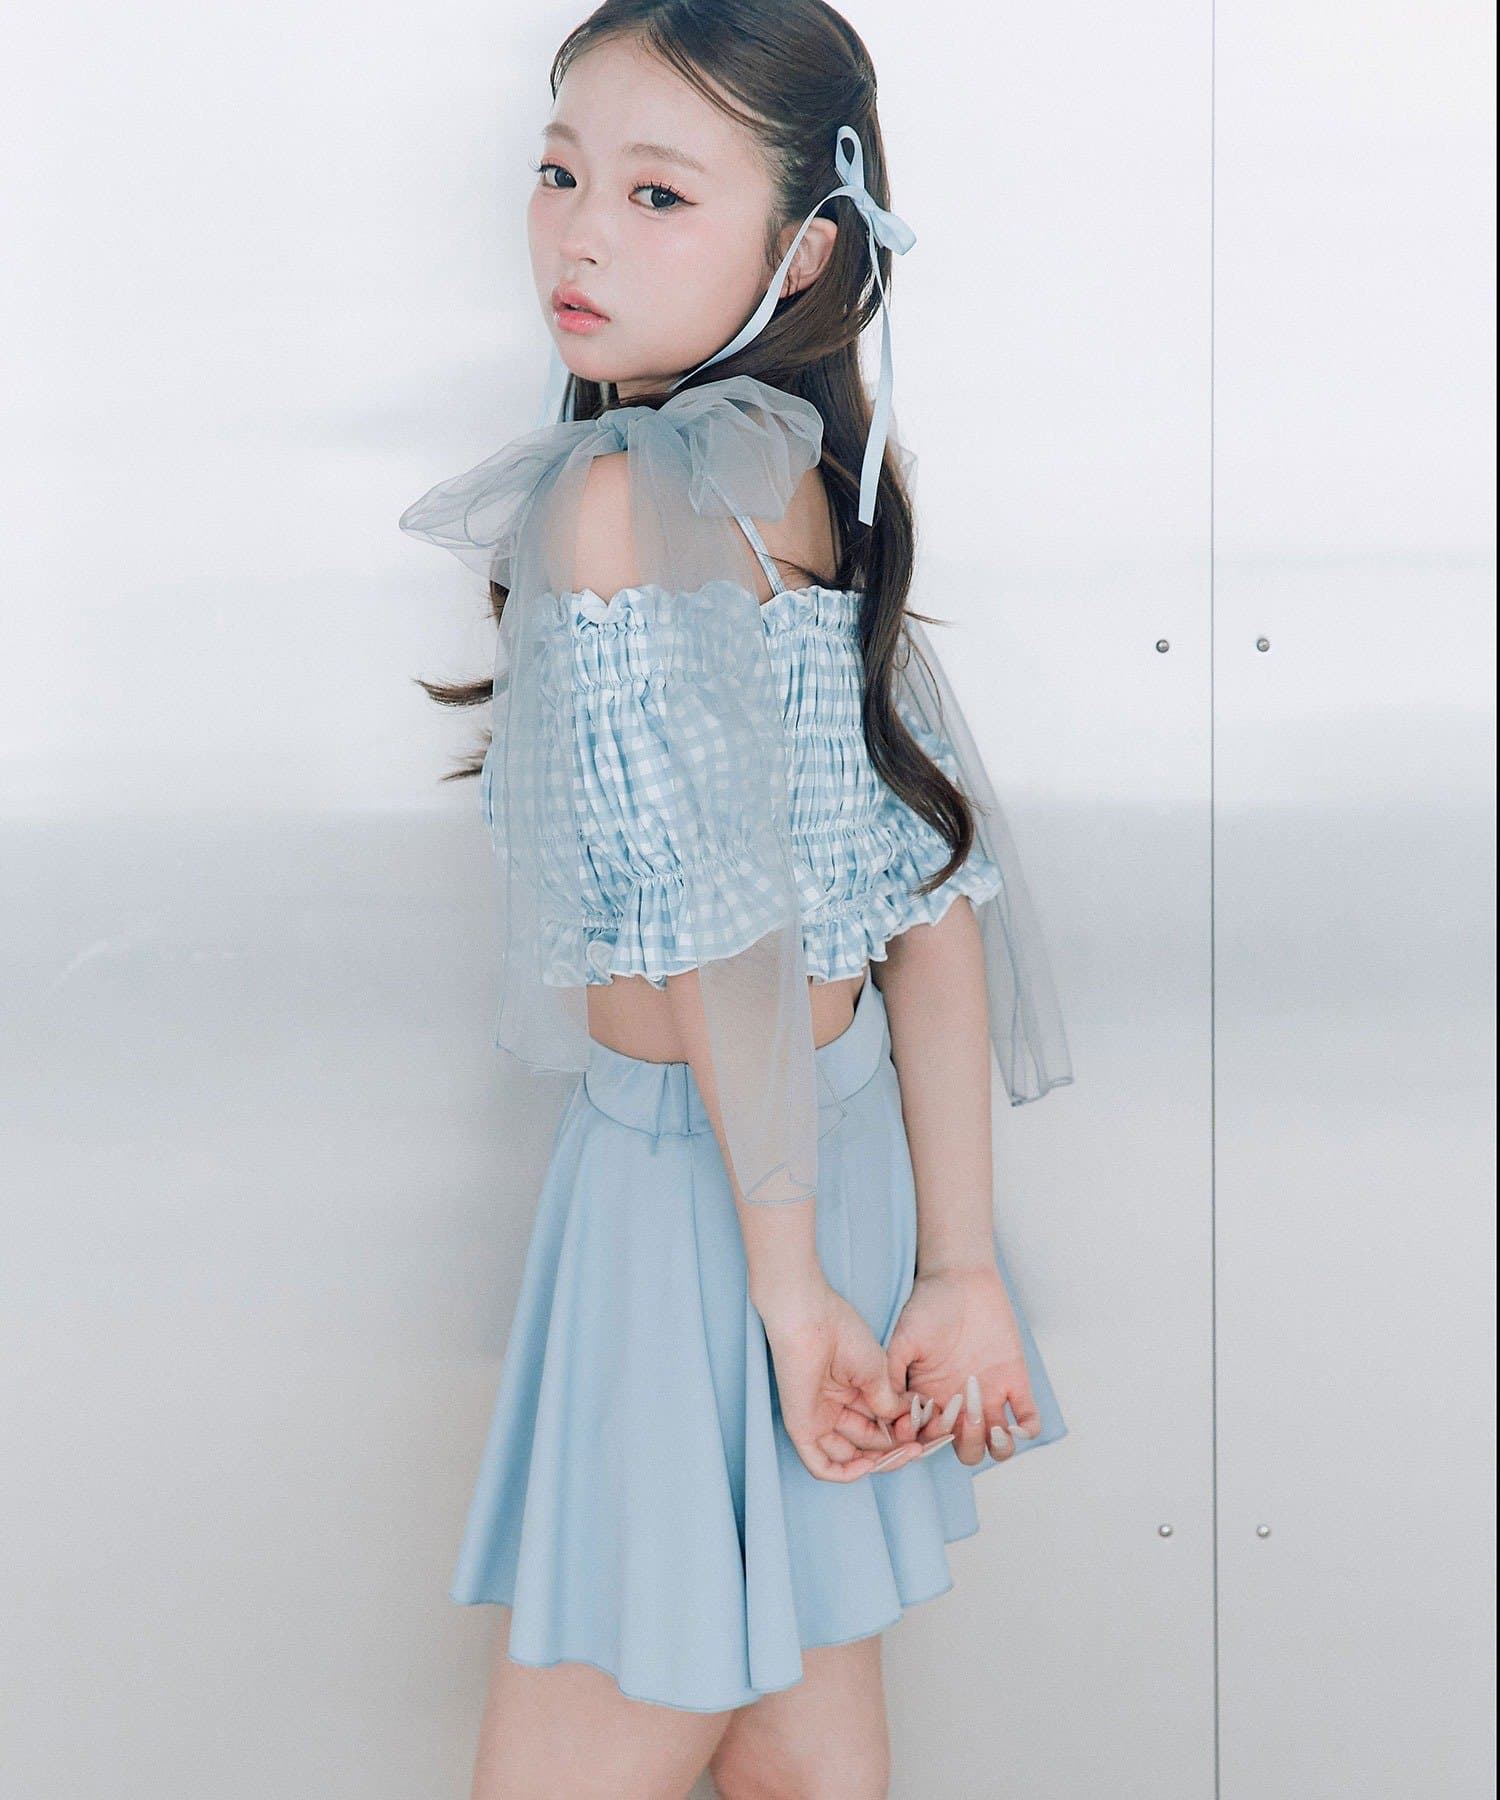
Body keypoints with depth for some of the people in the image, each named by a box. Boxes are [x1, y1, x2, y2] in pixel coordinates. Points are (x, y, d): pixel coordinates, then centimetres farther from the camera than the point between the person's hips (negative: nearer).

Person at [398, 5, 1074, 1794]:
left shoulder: (615, 499, -20)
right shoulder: (820, 482, 5)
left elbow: (723, 924, -22)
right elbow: (934, 892, 2)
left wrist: (786, 1274, -14)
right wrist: (957, 1263, 3)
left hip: (697, 1185, -8)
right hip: (858, 1154, 8)